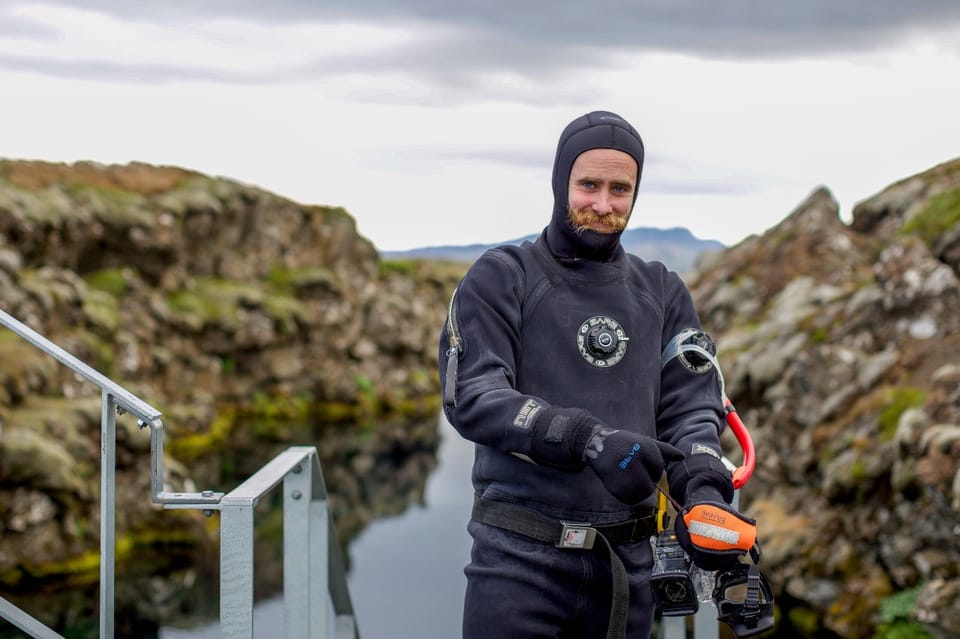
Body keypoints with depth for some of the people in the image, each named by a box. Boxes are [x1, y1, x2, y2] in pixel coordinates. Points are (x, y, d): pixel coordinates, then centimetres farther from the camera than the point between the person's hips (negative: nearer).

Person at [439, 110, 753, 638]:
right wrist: (589, 440, -25)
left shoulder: (662, 293, 13)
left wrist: (704, 486, -16)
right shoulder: (501, 278, 0)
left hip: (627, 564, 4)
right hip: (519, 559, -4)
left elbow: (689, 406, 6)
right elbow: (470, 396, -13)